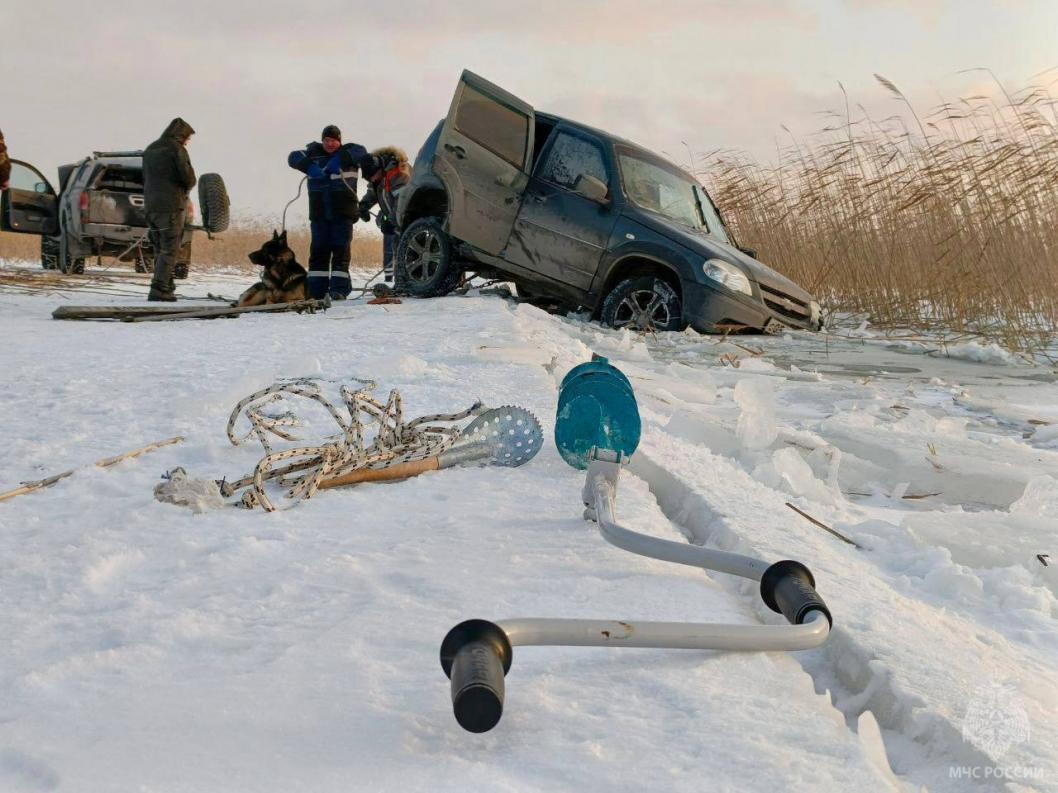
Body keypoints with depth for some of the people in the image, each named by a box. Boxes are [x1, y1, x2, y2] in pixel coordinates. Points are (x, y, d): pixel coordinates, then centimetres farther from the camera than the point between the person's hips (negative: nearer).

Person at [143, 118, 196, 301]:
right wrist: (185, 189, 10)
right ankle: (159, 289, -14)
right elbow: (189, 179, -10)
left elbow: (145, 178, 20)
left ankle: (166, 288, 13)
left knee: (160, 250, 13)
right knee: (169, 250, -6)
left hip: (151, 206, 7)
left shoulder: (149, 150, 18)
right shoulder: (176, 149, -6)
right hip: (172, 206, -7)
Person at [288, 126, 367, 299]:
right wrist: (309, 167, -20)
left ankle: (339, 289, -6)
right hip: (319, 212, 2)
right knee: (318, 250, 1)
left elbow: (361, 151, -13)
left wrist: (338, 160, -25)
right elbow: (294, 157, -1)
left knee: (341, 249, -6)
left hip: (343, 212, -2)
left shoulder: (347, 152, 6)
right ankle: (316, 290, 3)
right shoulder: (314, 152, 11)